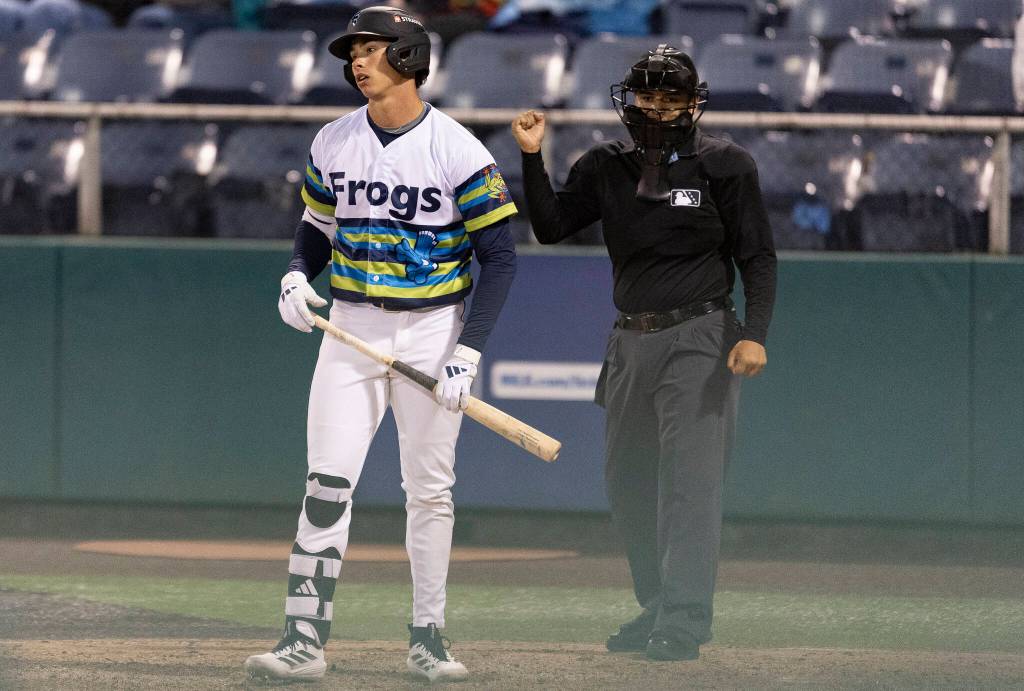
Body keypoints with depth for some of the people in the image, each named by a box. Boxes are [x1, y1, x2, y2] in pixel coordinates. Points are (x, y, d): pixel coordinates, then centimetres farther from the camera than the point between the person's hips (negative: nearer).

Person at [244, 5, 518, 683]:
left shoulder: (459, 151, -10)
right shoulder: (333, 143, 3)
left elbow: (499, 255, -8)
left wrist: (468, 352, -14)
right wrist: (297, 275, -4)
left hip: (432, 329, -3)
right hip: (352, 324, 3)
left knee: (430, 491, 4)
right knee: (328, 482, -8)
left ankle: (428, 638, 15)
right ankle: (305, 639, -11)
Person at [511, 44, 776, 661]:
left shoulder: (725, 166, -3)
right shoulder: (607, 168, 9)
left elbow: (758, 257, -4)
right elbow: (551, 226, 2)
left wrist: (755, 333, -16)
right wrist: (532, 159, -10)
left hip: (701, 339, -6)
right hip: (631, 342, 6)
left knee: (689, 479, -13)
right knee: (628, 484, 11)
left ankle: (684, 623, -17)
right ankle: (658, 609, 23)